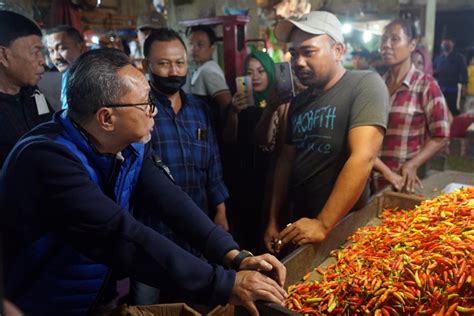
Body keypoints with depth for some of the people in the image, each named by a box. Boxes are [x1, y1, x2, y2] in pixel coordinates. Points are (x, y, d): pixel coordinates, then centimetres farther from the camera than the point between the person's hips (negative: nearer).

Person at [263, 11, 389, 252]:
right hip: (300, 221, 6)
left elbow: (363, 157, -24)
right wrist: (273, 221, 6)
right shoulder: (298, 102, 6)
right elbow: (286, 159, 10)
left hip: (344, 226, -6)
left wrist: (323, 225, -25)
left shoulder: (366, 84, -15)